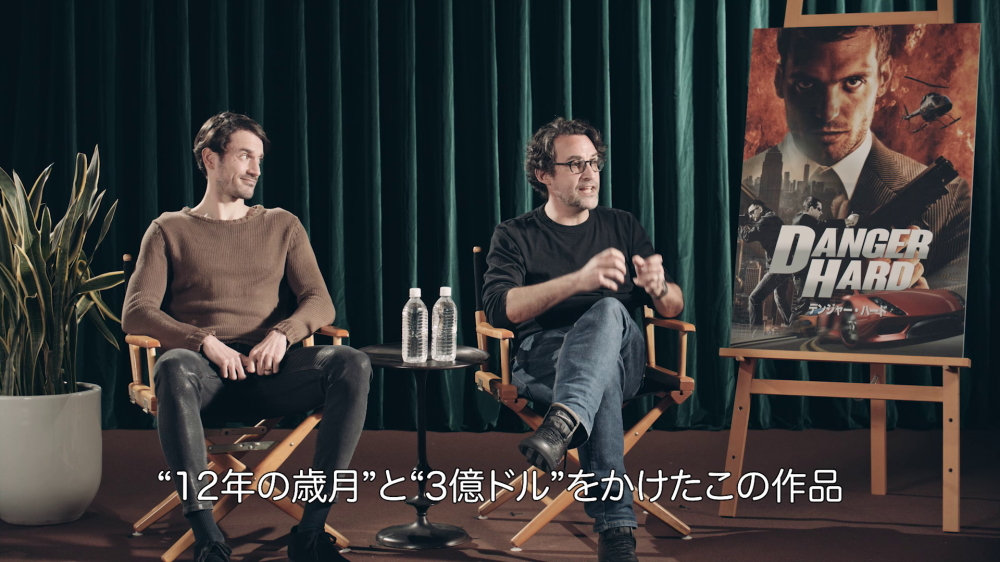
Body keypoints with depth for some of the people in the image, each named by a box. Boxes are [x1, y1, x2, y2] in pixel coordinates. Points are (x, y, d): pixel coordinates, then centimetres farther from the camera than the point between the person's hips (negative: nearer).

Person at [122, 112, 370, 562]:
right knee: (174, 369, -40)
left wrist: (282, 333, -12)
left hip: (269, 373, 2)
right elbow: (135, 313, 2)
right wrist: (205, 341, -15)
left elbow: (320, 302, 12)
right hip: (205, 372, -2)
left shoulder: (281, 226, 23)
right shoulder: (170, 230, 15)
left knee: (352, 364, -29)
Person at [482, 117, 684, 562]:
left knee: (610, 312, -36)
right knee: (601, 380, -40)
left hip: (624, 358, 2)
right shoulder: (515, 236, 12)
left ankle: (563, 424, -62)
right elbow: (499, 309, -8)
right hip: (541, 361, -2)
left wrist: (659, 287, -12)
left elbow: (673, 308, 15)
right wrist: (578, 280, -24)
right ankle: (615, 526, -51)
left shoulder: (622, 227, 22)